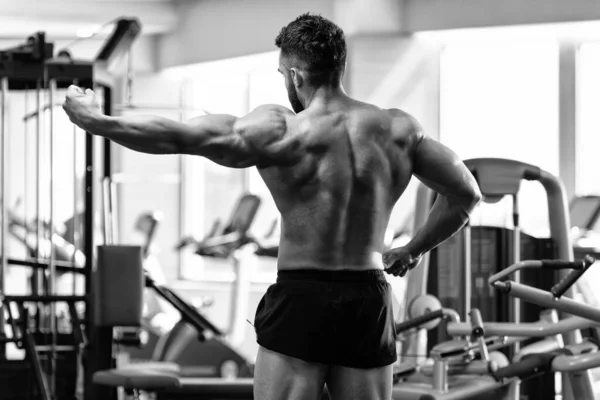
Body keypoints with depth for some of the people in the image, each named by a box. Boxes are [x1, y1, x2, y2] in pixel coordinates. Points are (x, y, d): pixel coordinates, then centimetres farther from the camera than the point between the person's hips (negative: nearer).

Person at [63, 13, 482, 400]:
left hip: (301, 299, -4)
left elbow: (179, 136, -14)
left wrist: (97, 121, -5)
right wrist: (413, 250, 22)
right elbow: (467, 194, 10)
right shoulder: (397, 128, 3)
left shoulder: (281, 130, -10)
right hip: (369, 302, 4)